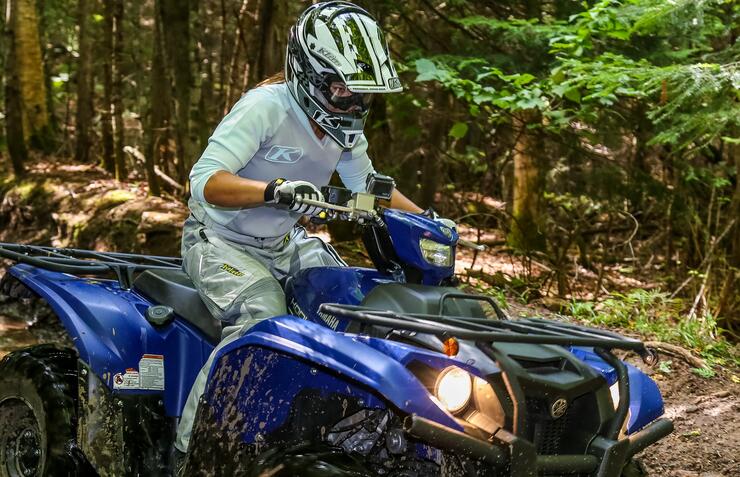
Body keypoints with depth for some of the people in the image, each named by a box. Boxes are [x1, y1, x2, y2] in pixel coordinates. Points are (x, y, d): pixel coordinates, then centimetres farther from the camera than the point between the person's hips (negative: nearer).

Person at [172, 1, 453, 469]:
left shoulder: (344, 126, 0)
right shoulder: (266, 106, -24)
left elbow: (367, 184, 17)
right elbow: (205, 180, -33)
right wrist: (275, 189, -49)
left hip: (285, 241, 7)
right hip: (223, 242, -7)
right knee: (260, 325, -30)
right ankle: (189, 447, -20)